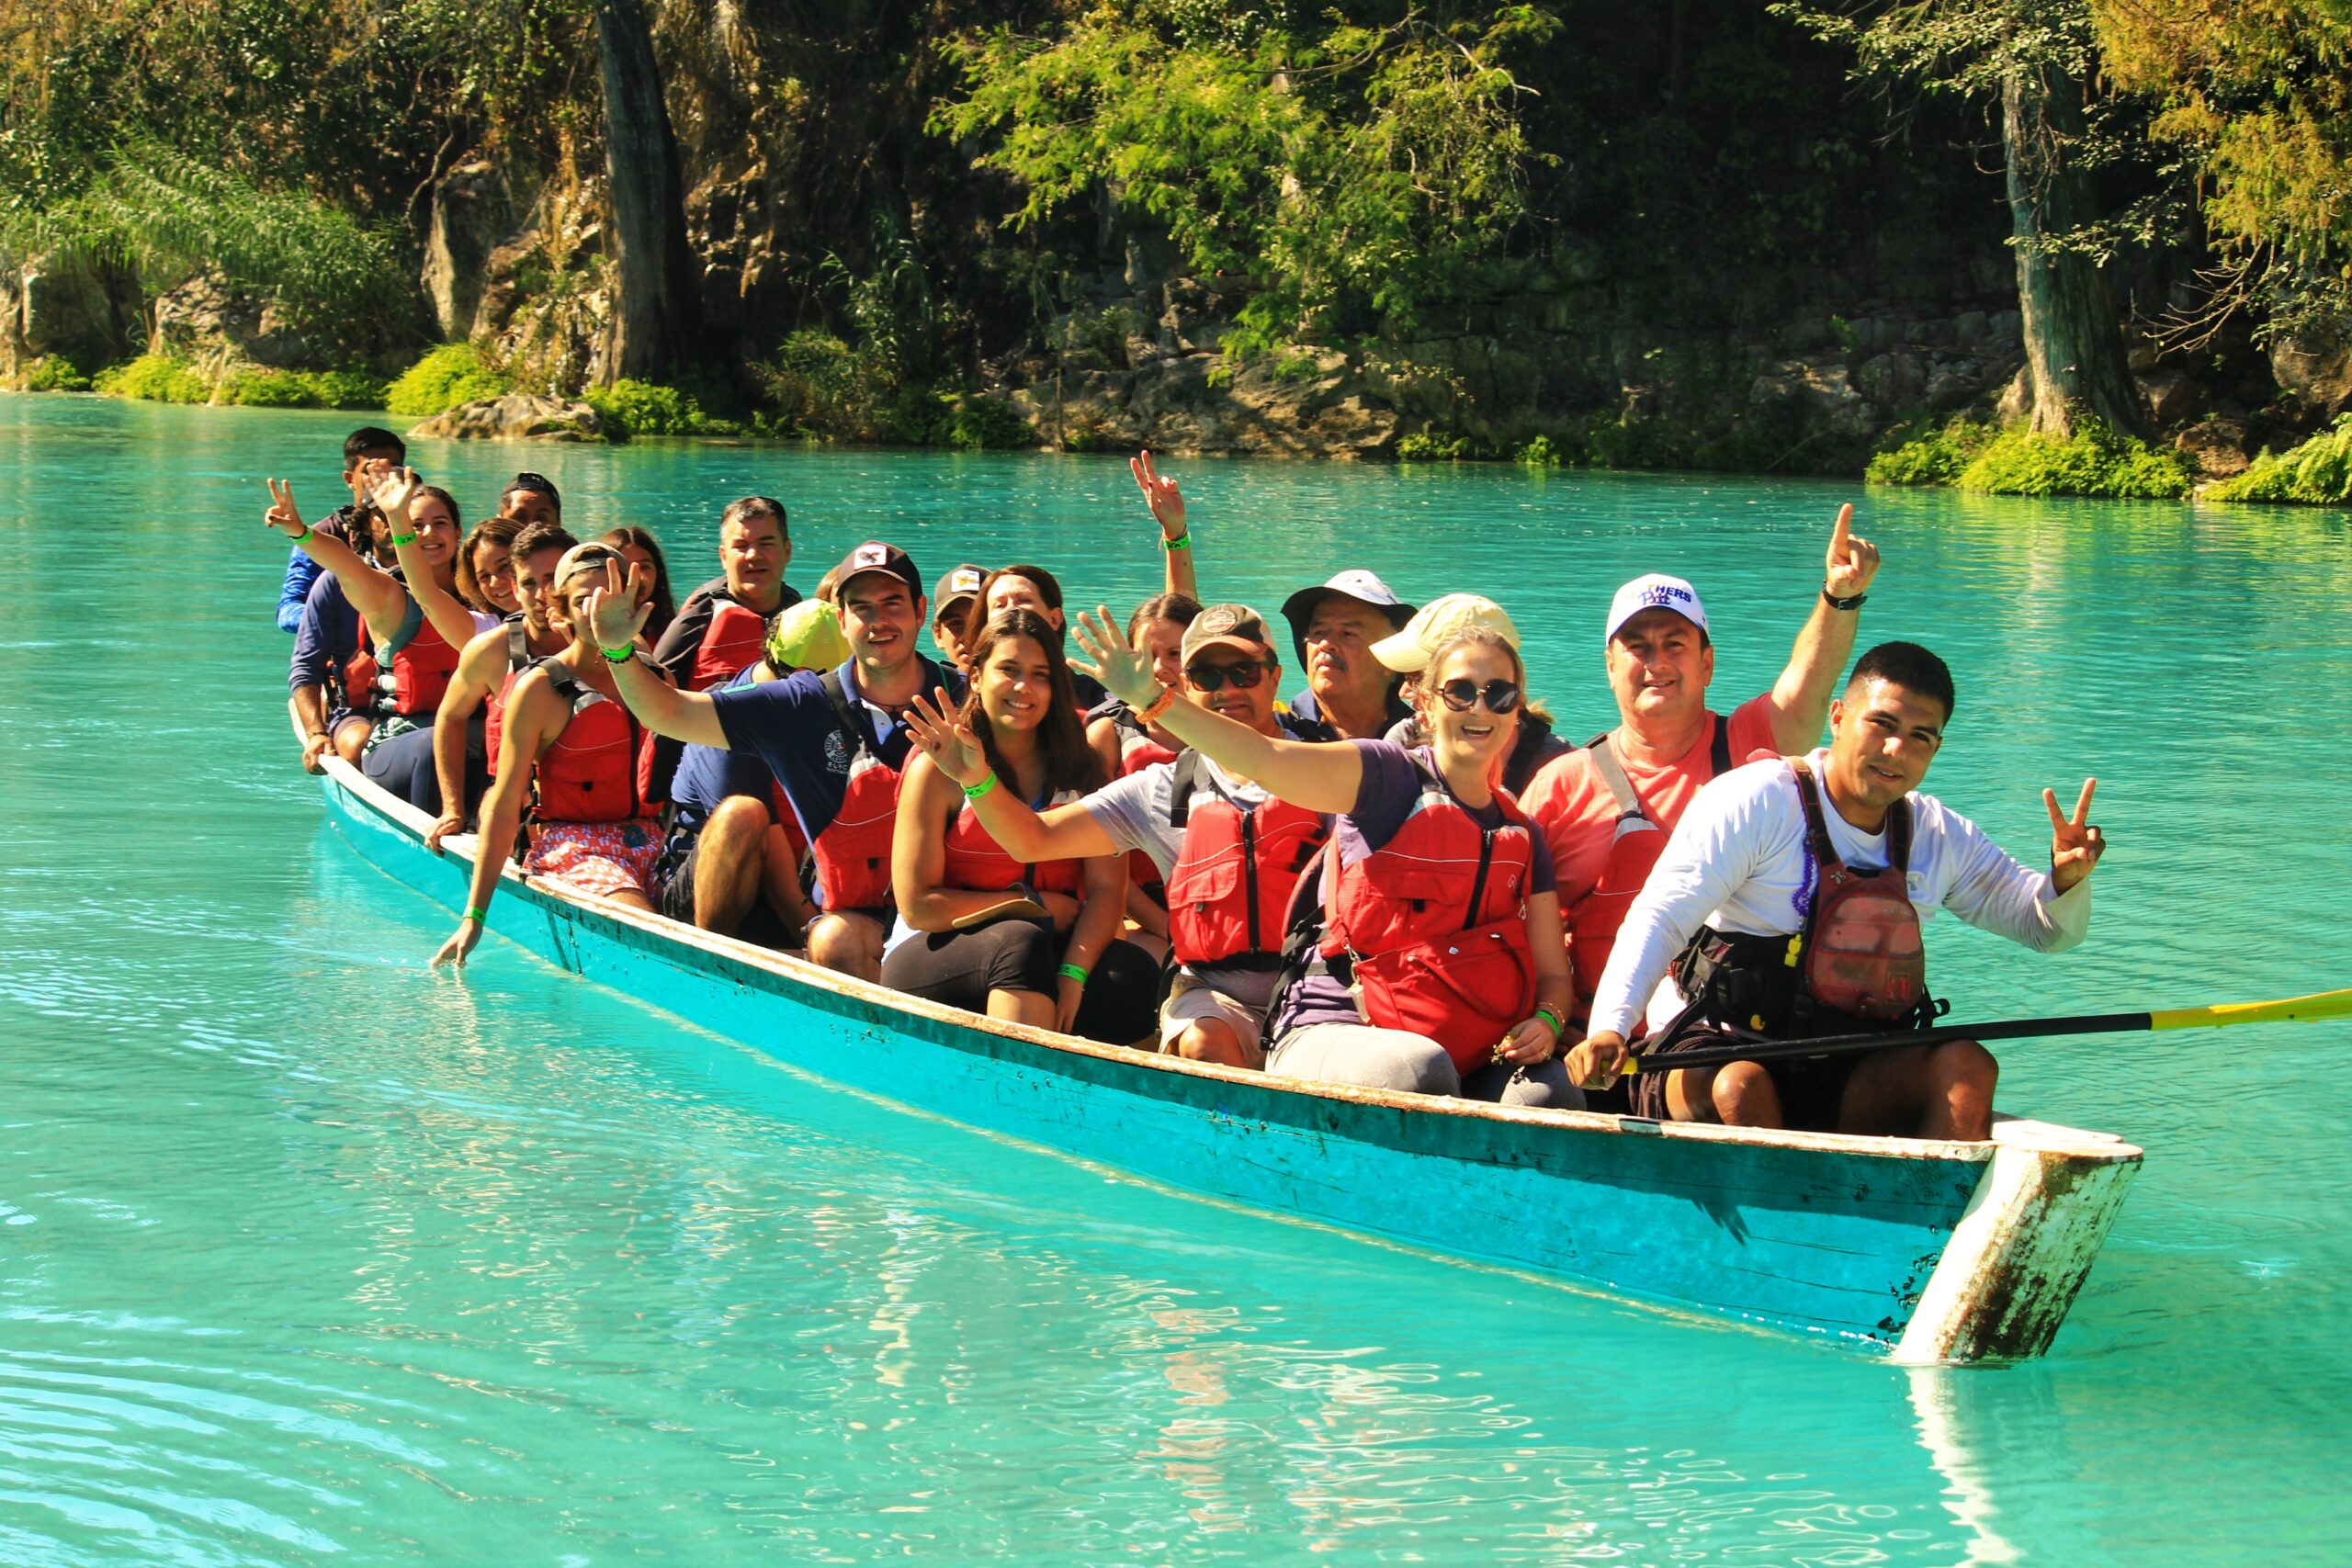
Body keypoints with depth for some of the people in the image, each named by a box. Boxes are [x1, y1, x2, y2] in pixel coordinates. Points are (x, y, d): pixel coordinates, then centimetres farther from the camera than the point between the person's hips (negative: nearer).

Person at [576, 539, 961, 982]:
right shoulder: (804, 707, 3)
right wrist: (618, 650, -15)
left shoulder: (961, 699, 1)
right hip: (857, 910, 0)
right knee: (835, 941, -32)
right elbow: (670, 715, 2)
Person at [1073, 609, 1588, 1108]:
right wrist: (1148, 697, -27)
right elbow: (1266, 761, -13)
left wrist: (1545, 1022, -6)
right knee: (1421, 1069, -39)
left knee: (1551, 1094, -29)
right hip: (1333, 1032, -4)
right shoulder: (1391, 780, 3)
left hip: (1472, 1055, 4)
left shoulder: (1521, 838, 17)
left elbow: (1552, 974, 19)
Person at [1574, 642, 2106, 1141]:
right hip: (1719, 1049, -5)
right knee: (1739, 1087, -38)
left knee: (1966, 1065, -20)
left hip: (1846, 1082, 5)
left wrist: (2066, 879, -9)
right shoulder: (1755, 800, -7)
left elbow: (2049, 928, 17)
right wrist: (1609, 1026, -31)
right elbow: (1660, 917, -15)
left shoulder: (1940, 837, 11)